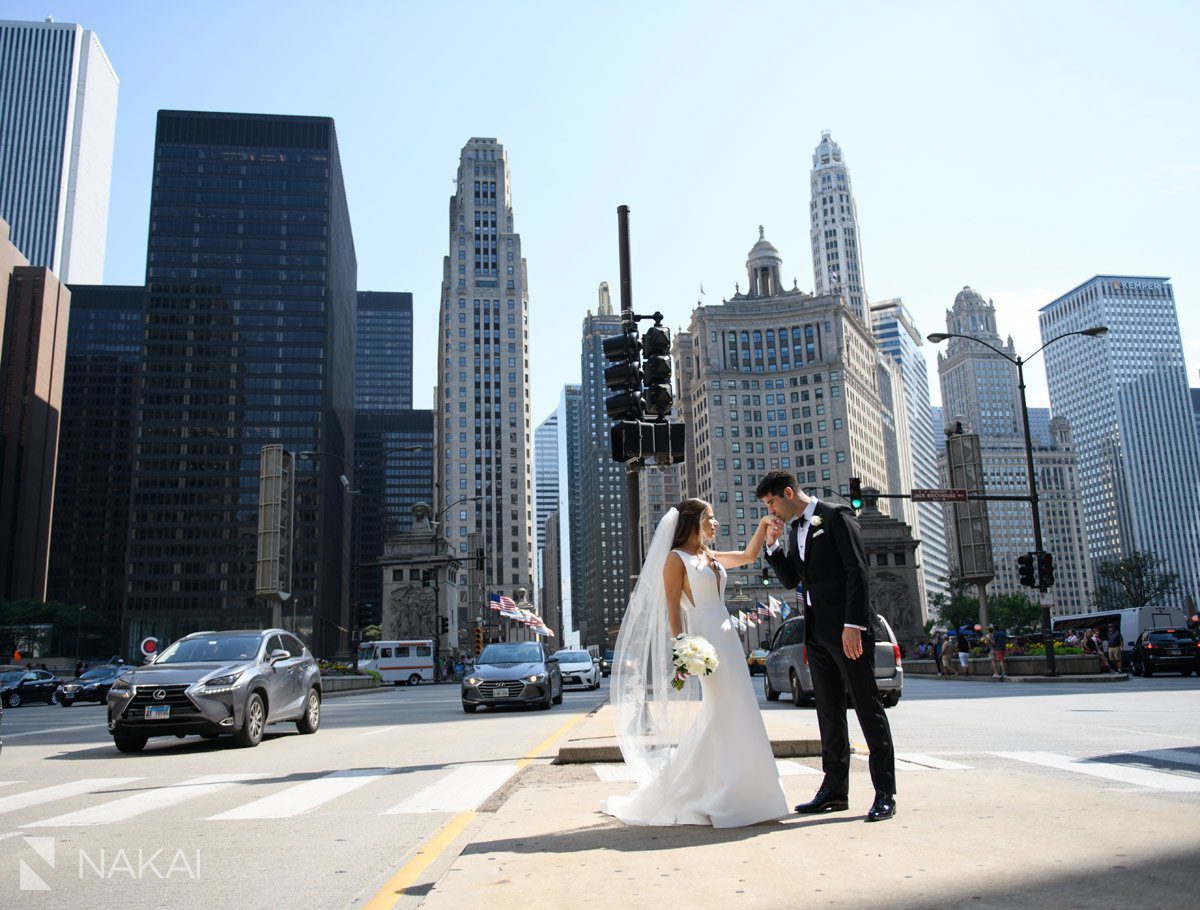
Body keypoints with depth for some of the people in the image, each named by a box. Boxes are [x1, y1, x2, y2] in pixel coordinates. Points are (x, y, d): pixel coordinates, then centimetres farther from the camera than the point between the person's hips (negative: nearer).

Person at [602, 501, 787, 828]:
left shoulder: (710, 557, 17)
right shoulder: (676, 558, -5)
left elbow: (748, 555, 28)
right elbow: (672, 609, -10)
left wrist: (763, 525, 16)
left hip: (727, 637, 8)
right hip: (705, 639, -8)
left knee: (736, 715, 8)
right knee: (720, 716, -9)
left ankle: (733, 794, 18)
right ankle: (717, 799, 1)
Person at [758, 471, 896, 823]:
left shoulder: (837, 517, -6)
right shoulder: (793, 530, 17)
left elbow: (857, 571, -13)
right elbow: (790, 580, 17)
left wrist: (853, 624, -19)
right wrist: (773, 545, 3)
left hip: (848, 630, -8)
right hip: (817, 632, 8)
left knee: (868, 707, -3)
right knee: (829, 713, 10)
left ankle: (885, 794, 3)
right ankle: (834, 790, 17)